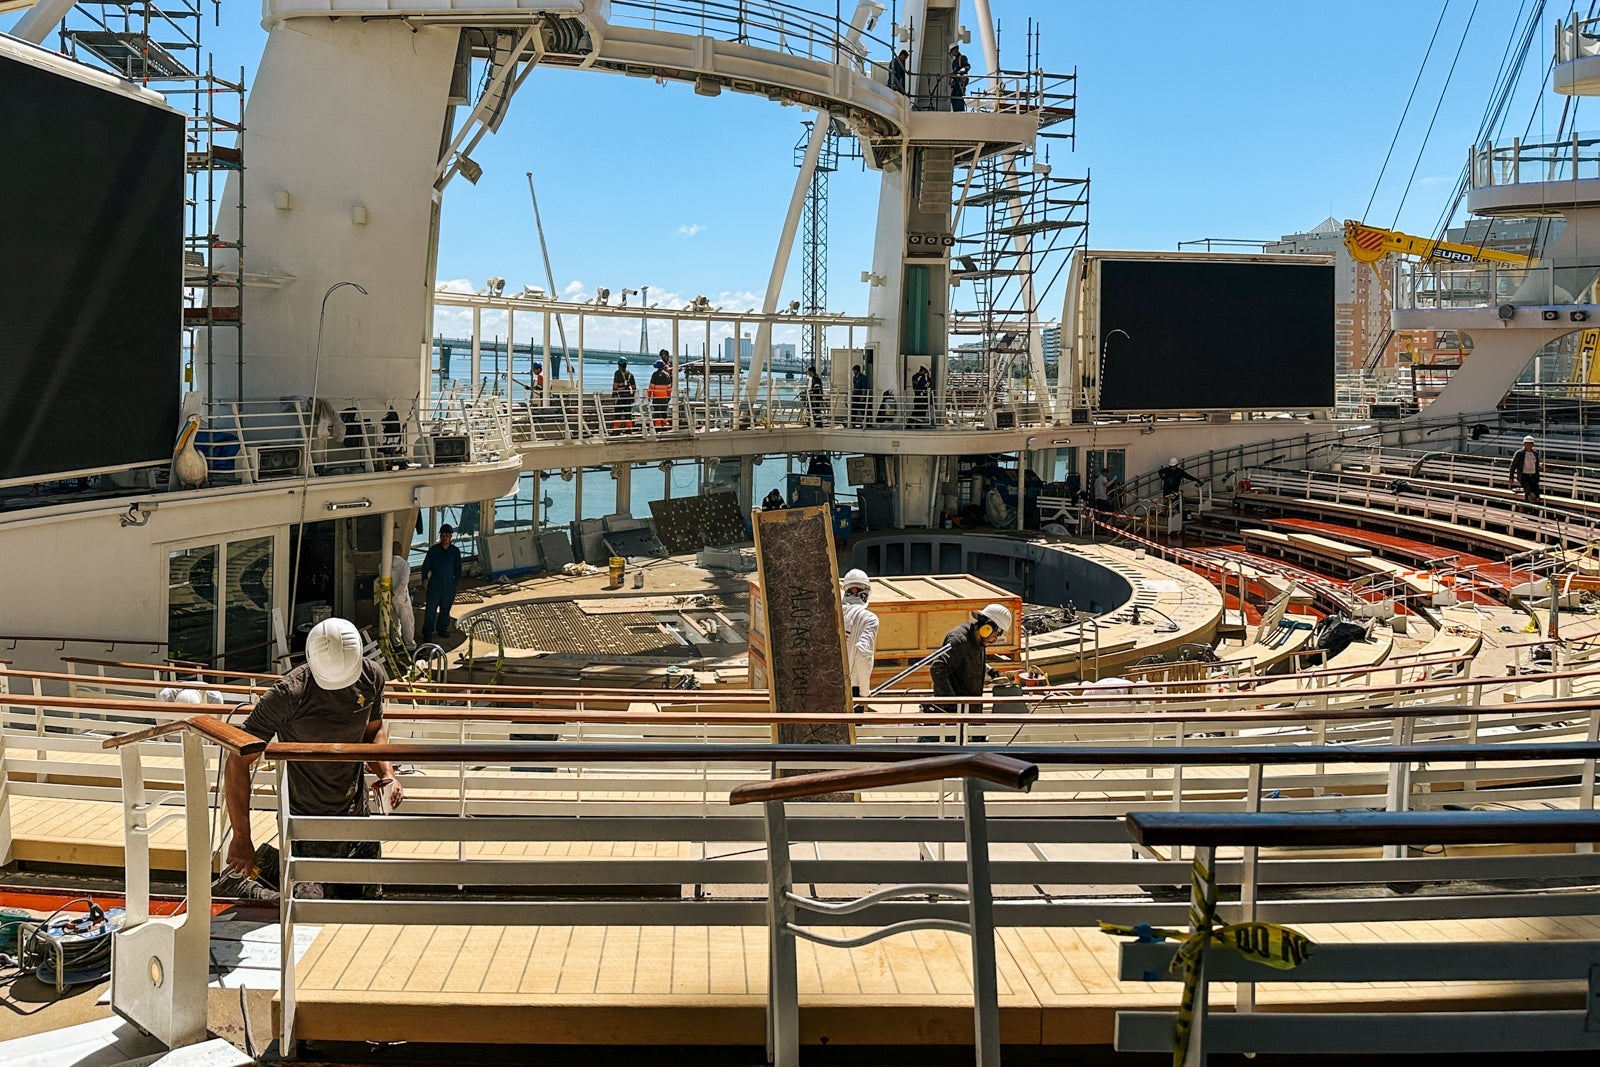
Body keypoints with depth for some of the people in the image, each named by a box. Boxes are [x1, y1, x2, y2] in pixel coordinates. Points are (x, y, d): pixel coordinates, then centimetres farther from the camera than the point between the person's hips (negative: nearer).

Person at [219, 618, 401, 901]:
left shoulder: (372, 676, -7)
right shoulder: (288, 694, -23)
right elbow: (238, 763, -18)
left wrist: (386, 773, -7)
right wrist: (241, 837, -20)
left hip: (358, 815, 5)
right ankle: (238, 879, 23)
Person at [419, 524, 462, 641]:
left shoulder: (455, 551, 3)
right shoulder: (433, 550, -2)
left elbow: (458, 569, 11)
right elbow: (425, 566, 3)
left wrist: (456, 582, 4)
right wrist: (424, 579, -6)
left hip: (449, 586, 2)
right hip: (434, 585, -2)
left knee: (445, 609, 11)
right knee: (430, 609, -5)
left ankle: (442, 629, 27)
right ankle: (427, 633, 0)